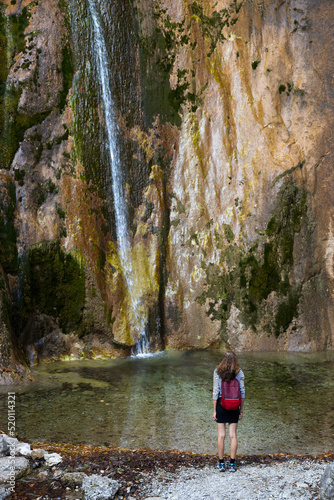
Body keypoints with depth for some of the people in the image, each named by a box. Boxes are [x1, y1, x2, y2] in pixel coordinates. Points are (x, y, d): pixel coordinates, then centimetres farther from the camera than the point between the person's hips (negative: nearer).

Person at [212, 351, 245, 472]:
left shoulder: (217, 372, -8)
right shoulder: (239, 372, -4)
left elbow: (215, 392, -9)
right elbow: (242, 392, -3)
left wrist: (214, 411, -3)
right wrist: (241, 410, 6)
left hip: (221, 404, -1)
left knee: (221, 435, 7)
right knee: (233, 435, 8)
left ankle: (221, 463, 12)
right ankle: (232, 464, 11)